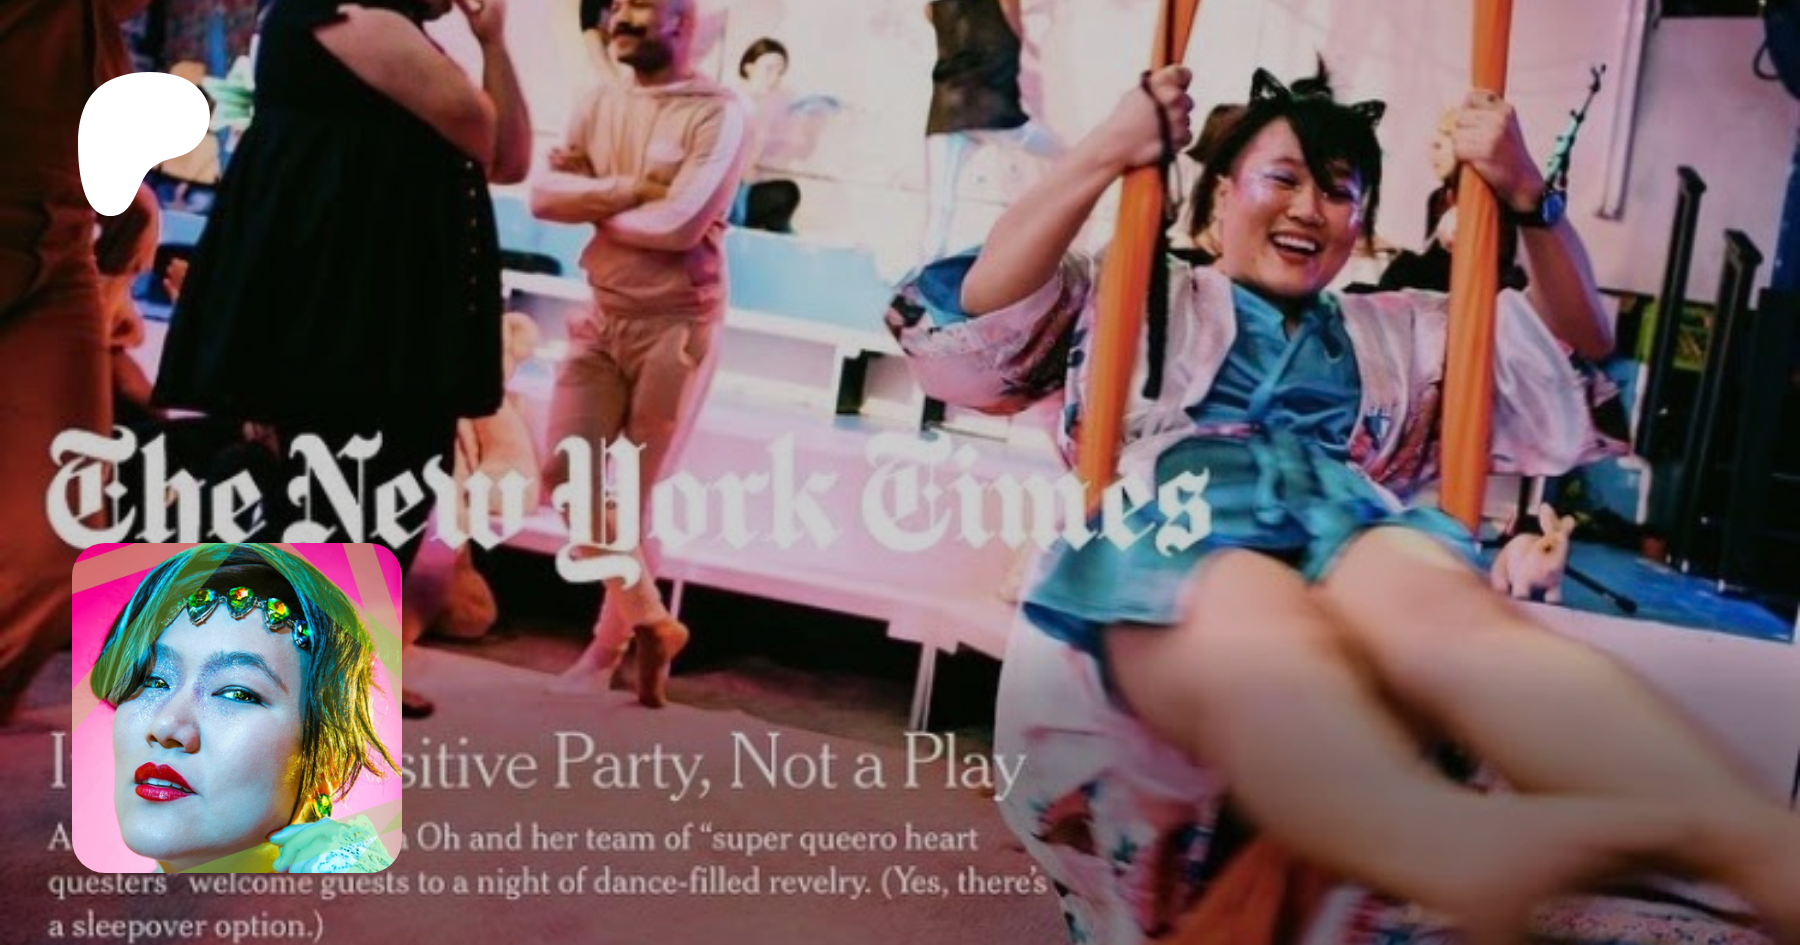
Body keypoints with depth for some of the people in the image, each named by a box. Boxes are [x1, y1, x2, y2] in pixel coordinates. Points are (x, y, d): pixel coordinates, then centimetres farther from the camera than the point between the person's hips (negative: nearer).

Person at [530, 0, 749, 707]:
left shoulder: (717, 112, -10)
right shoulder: (602, 101, 8)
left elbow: (681, 225, -20)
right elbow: (543, 193, 0)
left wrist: (593, 209, -5)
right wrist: (628, 190, -14)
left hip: (675, 323, -6)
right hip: (602, 315, 6)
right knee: (568, 471, 2)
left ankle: (612, 642, 22)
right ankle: (648, 620, 21)